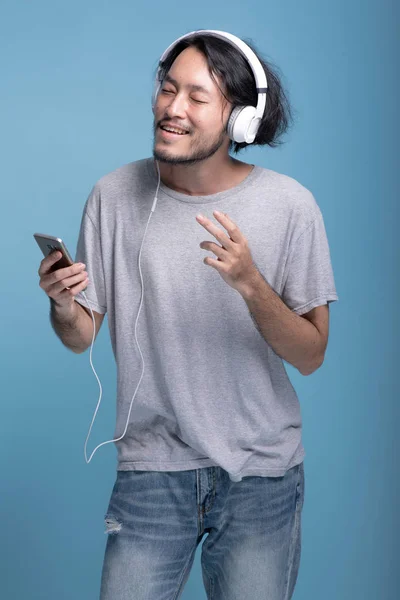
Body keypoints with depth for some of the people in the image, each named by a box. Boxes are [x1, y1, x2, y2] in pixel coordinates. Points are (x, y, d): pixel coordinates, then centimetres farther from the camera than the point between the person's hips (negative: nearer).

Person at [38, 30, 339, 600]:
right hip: (152, 467, 1)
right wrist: (62, 306, -22)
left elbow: (310, 356, -8)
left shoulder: (289, 204, -9)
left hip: (263, 473, 0)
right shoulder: (113, 196, -5)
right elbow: (82, 337, 0)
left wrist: (249, 283, -25)